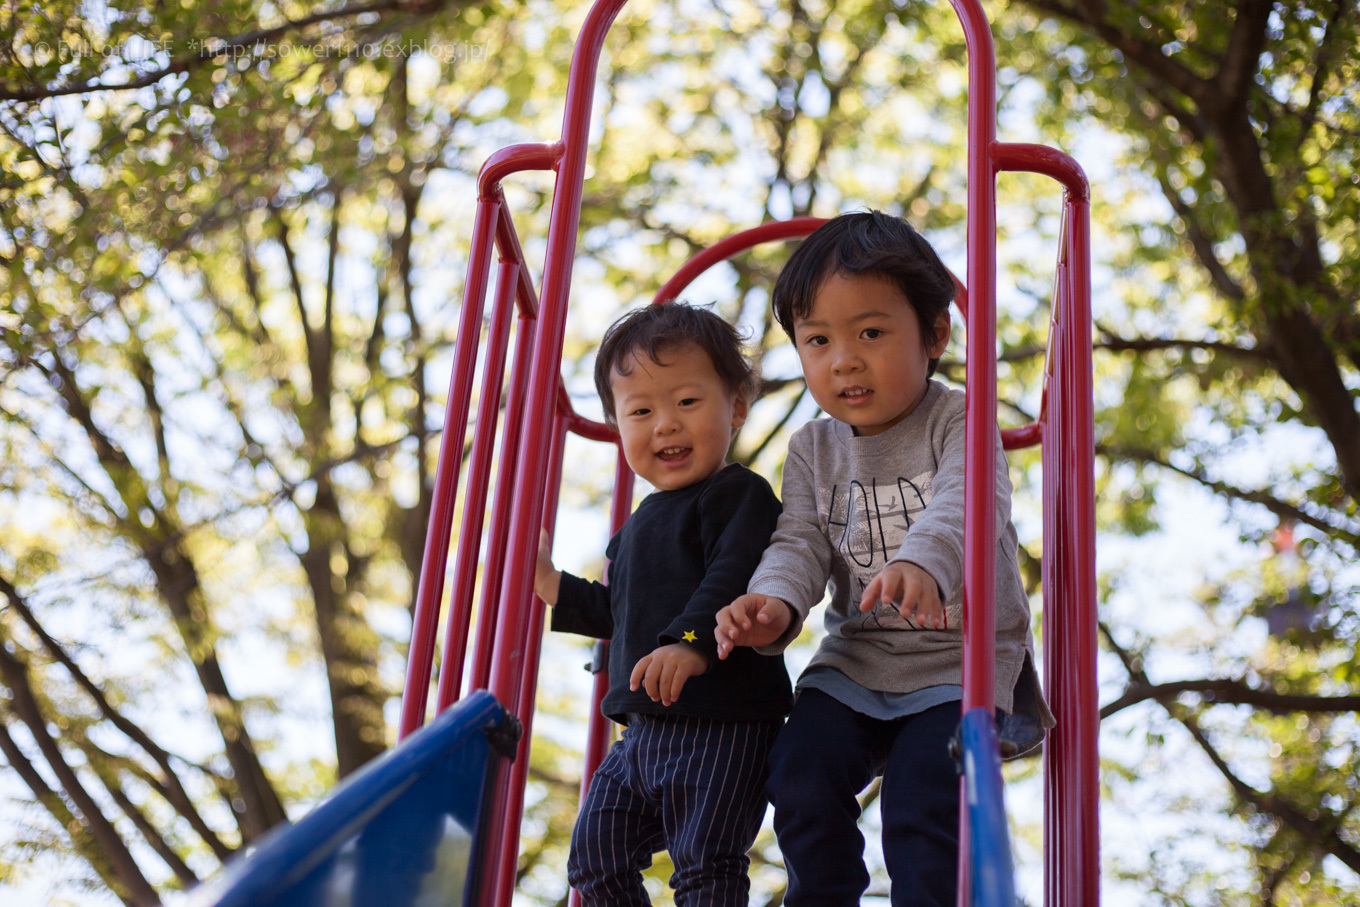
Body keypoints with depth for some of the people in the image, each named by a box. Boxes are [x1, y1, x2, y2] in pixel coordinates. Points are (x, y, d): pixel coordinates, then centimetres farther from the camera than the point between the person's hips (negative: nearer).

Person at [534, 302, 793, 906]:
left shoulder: (739, 495, -8)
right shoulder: (642, 522, 22)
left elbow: (737, 581, -25)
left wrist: (693, 643, -39)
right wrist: (550, 585, 27)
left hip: (723, 726, -9)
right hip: (643, 728, 10)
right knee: (597, 852, 12)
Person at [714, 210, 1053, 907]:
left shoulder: (958, 423, -8)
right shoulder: (812, 451, 8)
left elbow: (966, 503, -28)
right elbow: (801, 541, -2)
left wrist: (922, 562, -51)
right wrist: (775, 602, -26)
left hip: (962, 659, -4)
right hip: (855, 659, 5)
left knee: (924, 795, -21)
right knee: (800, 770, -13)